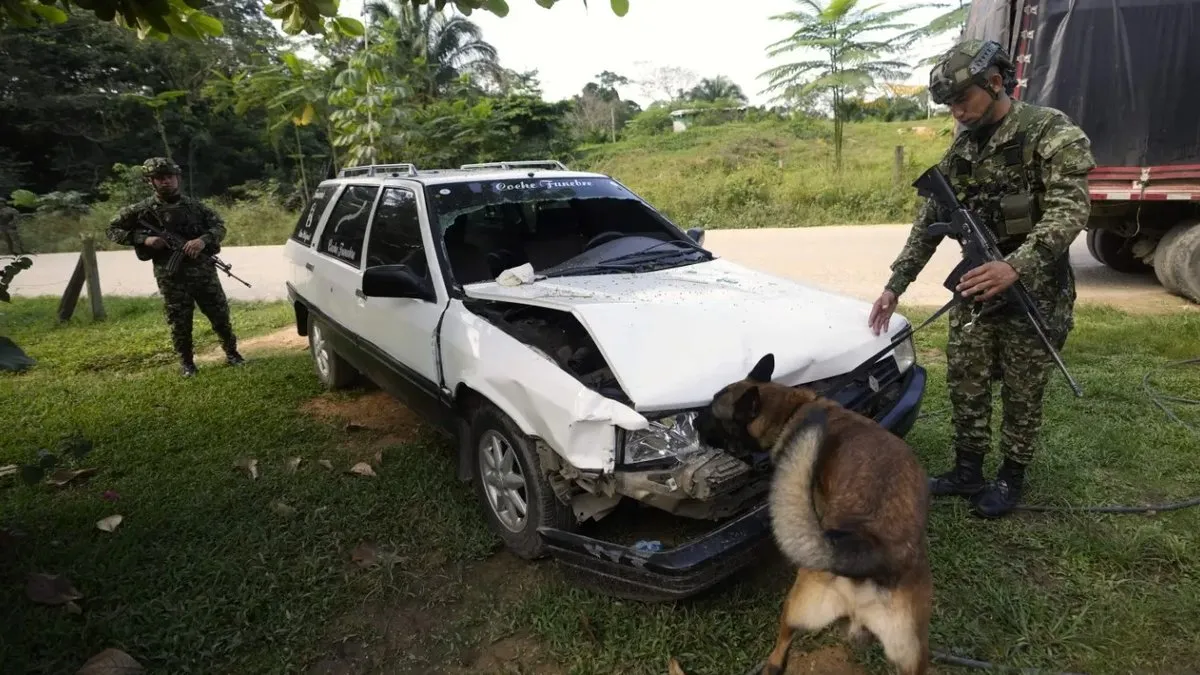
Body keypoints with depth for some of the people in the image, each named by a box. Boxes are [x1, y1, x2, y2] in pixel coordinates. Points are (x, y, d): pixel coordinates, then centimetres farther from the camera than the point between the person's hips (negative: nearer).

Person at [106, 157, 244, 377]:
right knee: (180, 324, 6)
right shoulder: (143, 209, 0)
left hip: (204, 272, 1)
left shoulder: (194, 205, 5)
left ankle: (232, 353, 25)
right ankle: (186, 363, 22)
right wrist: (143, 239, -12)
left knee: (221, 315, 7)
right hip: (172, 278, -1)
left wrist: (203, 240, -17)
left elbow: (219, 226, 4)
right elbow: (113, 229, 5)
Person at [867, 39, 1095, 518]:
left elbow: (1070, 210, -24)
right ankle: (967, 471, 24)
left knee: (1021, 394, 7)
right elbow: (930, 220, 9)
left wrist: (1016, 266, -41)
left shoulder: (1052, 132, -12)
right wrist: (895, 284, 4)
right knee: (965, 384, 8)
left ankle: (1011, 479, 25)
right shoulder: (961, 150, 6)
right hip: (976, 289, 5)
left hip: (1034, 290, -5)